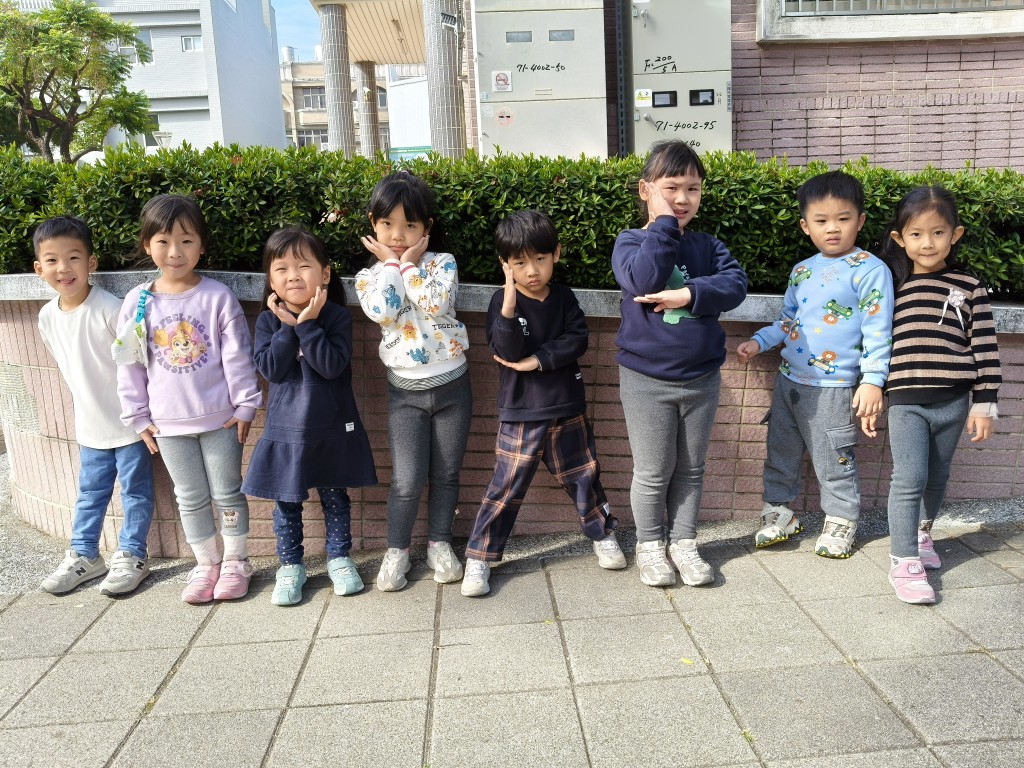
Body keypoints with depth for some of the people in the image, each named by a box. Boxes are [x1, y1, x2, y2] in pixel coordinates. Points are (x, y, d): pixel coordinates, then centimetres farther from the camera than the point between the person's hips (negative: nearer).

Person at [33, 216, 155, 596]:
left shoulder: (111, 309, -20)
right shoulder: (47, 317, -1)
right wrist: (87, 400, 17)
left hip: (129, 422, -5)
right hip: (89, 425, 5)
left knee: (135, 491, 8)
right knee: (90, 492, 18)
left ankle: (131, 556, 22)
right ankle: (83, 555, 32)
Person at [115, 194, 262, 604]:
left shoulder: (218, 297, -9)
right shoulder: (138, 302, -2)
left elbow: (237, 356, -7)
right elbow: (130, 365, 4)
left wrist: (245, 406, -7)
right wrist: (139, 417, 3)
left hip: (220, 418, -2)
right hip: (168, 422, 3)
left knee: (227, 493, 10)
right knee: (190, 498, 14)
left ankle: (236, 561, 27)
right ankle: (205, 564, 29)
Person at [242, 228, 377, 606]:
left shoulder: (337, 316, -9)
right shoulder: (268, 320, -2)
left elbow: (332, 365, -21)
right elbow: (270, 369, -14)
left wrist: (307, 324, -24)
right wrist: (288, 327, -18)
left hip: (333, 428, -1)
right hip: (285, 429, 1)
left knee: (335, 497, 14)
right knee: (286, 502, 11)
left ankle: (339, 558, 30)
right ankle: (290, 566, 27)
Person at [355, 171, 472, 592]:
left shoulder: (443, 263, -1)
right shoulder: (369, 276, 1)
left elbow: (437, 302, -21)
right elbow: (382, 311, -20)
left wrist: (409, 263, -13)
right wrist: (391, 263, -9)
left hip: (452, 385, 1)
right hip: (406, 392, 0)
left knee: (446, 474, 10)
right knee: (407, 481, -1)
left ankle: (439, 543, 29)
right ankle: (397, 550, 20)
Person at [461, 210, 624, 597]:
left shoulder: (564, 297, 3)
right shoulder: (502, 301, -6)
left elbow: (577, 340, -8)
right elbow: (508, 352, -18)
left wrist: (538, 359, -18)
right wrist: (509, 305, -30)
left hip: (567, 409, 3)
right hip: (520, 414, -3)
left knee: (583, 476, 15)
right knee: (506, 488, -1)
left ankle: (603, 535, 36)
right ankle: (479, 558, 11)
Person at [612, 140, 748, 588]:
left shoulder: (707, 245, 5)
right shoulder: (630, 242, -5)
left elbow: (735, 284, -11)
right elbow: (644, 279, -26)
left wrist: (690, 294, -24)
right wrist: (664, 223, -20)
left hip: (702, 378, 4)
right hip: (646, 379, -3)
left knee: (691, 469, 14)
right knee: (653, 472, 7)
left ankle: (683, 543, 29)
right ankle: (650, 545, 26)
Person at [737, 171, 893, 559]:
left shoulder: (870, 271, -9)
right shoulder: (802, 270, 10)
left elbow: (877, 332, -12)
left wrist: (872, 381, -17)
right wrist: (758, 342, 8)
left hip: (833, 388, -6)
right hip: (788, 381, 6)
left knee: (834, 460, 5)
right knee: (780, 451, 15)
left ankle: (841, 521, 24)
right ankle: (778, 512, 31)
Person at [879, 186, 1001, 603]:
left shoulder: (969, 287, 3)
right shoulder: (892, 286, 4)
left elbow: (985, 348, 2)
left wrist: (984, 403, -1)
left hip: (953, 401, 2)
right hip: (905, 400, -1)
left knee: (936, 478, 15)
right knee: (909, 478, -8)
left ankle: (921, 532, 40)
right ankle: (905, 562, -2)